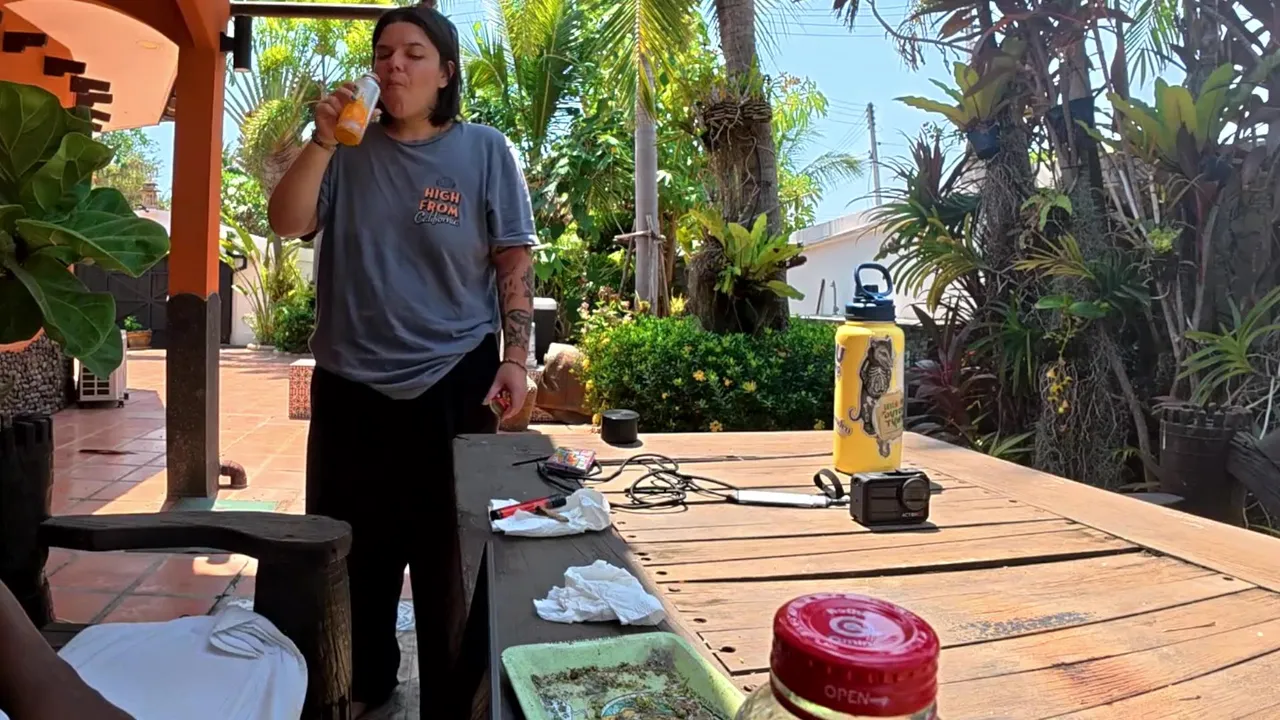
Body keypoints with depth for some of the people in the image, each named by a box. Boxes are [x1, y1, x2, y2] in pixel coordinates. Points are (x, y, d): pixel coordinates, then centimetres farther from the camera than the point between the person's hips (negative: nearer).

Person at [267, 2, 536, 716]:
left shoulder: (485, 150, -2)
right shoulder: (351, 151, 5)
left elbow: (515, 261, -2)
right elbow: (287, 224, -4)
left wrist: (516, 356, -9)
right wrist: (322, 142, -15)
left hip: (452, 382, -3)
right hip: (349, 384, 3)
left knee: (446, 551, 7)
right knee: (356, 546, 15)